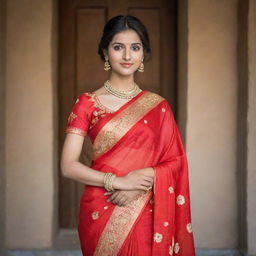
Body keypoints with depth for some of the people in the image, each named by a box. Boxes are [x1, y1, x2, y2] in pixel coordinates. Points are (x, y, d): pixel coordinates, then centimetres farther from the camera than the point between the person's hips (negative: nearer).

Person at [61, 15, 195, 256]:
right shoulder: (87, 103, -2)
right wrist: (118, 181, -18)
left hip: (145, 215, 2)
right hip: (101, 214, -2)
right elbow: (68, 165, -7)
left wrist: (143, 181, -15)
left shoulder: (158, 106, 4)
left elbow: (175, 162, 3)